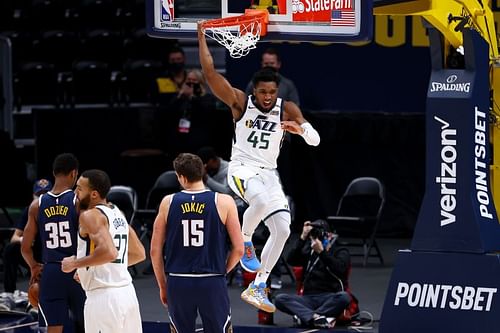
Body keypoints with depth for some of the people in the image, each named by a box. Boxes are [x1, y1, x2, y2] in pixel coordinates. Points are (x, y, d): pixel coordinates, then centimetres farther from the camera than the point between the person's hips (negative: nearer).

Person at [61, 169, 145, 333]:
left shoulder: (90, 215, -12)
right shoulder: (118, 213, 15)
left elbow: (109, 252, -27)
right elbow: (139, 254, 21)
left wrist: (76, 263, -14)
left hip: (103, 296, -9)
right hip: (126, 293, 9)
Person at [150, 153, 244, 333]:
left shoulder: (168, 203, 1)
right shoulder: (223, 202, -3)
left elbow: (155, 251, 4)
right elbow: (239, 249, -3)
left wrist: (162, 286, 14)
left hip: (178, 283, 2)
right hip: (212, 284, -2)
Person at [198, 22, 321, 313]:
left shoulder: (287, 109, 0)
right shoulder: (240, 102, -6)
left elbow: (315, 140, -8)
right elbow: (210, 72, -14)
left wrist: (300, 129, -30)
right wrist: (202, 36, -16)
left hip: (268, 172, 5)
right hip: (241, 168, -4)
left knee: (283, 229, -6)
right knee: (262, 201, -37)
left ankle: (258, 287, 3)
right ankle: (244, 241, -7)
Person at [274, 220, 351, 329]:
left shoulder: (340, 252, 11)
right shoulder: (308, 252, 20)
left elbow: (339, 270, -10)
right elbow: (291, 260, 1)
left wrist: (321, 252, -14)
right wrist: (303, 237, -5)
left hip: (330, 299, -3)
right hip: (309, 298, 3)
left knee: (344, 297, -36)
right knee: (279, 299, -24)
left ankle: (306, 317, -39)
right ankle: (315, 317, -46)